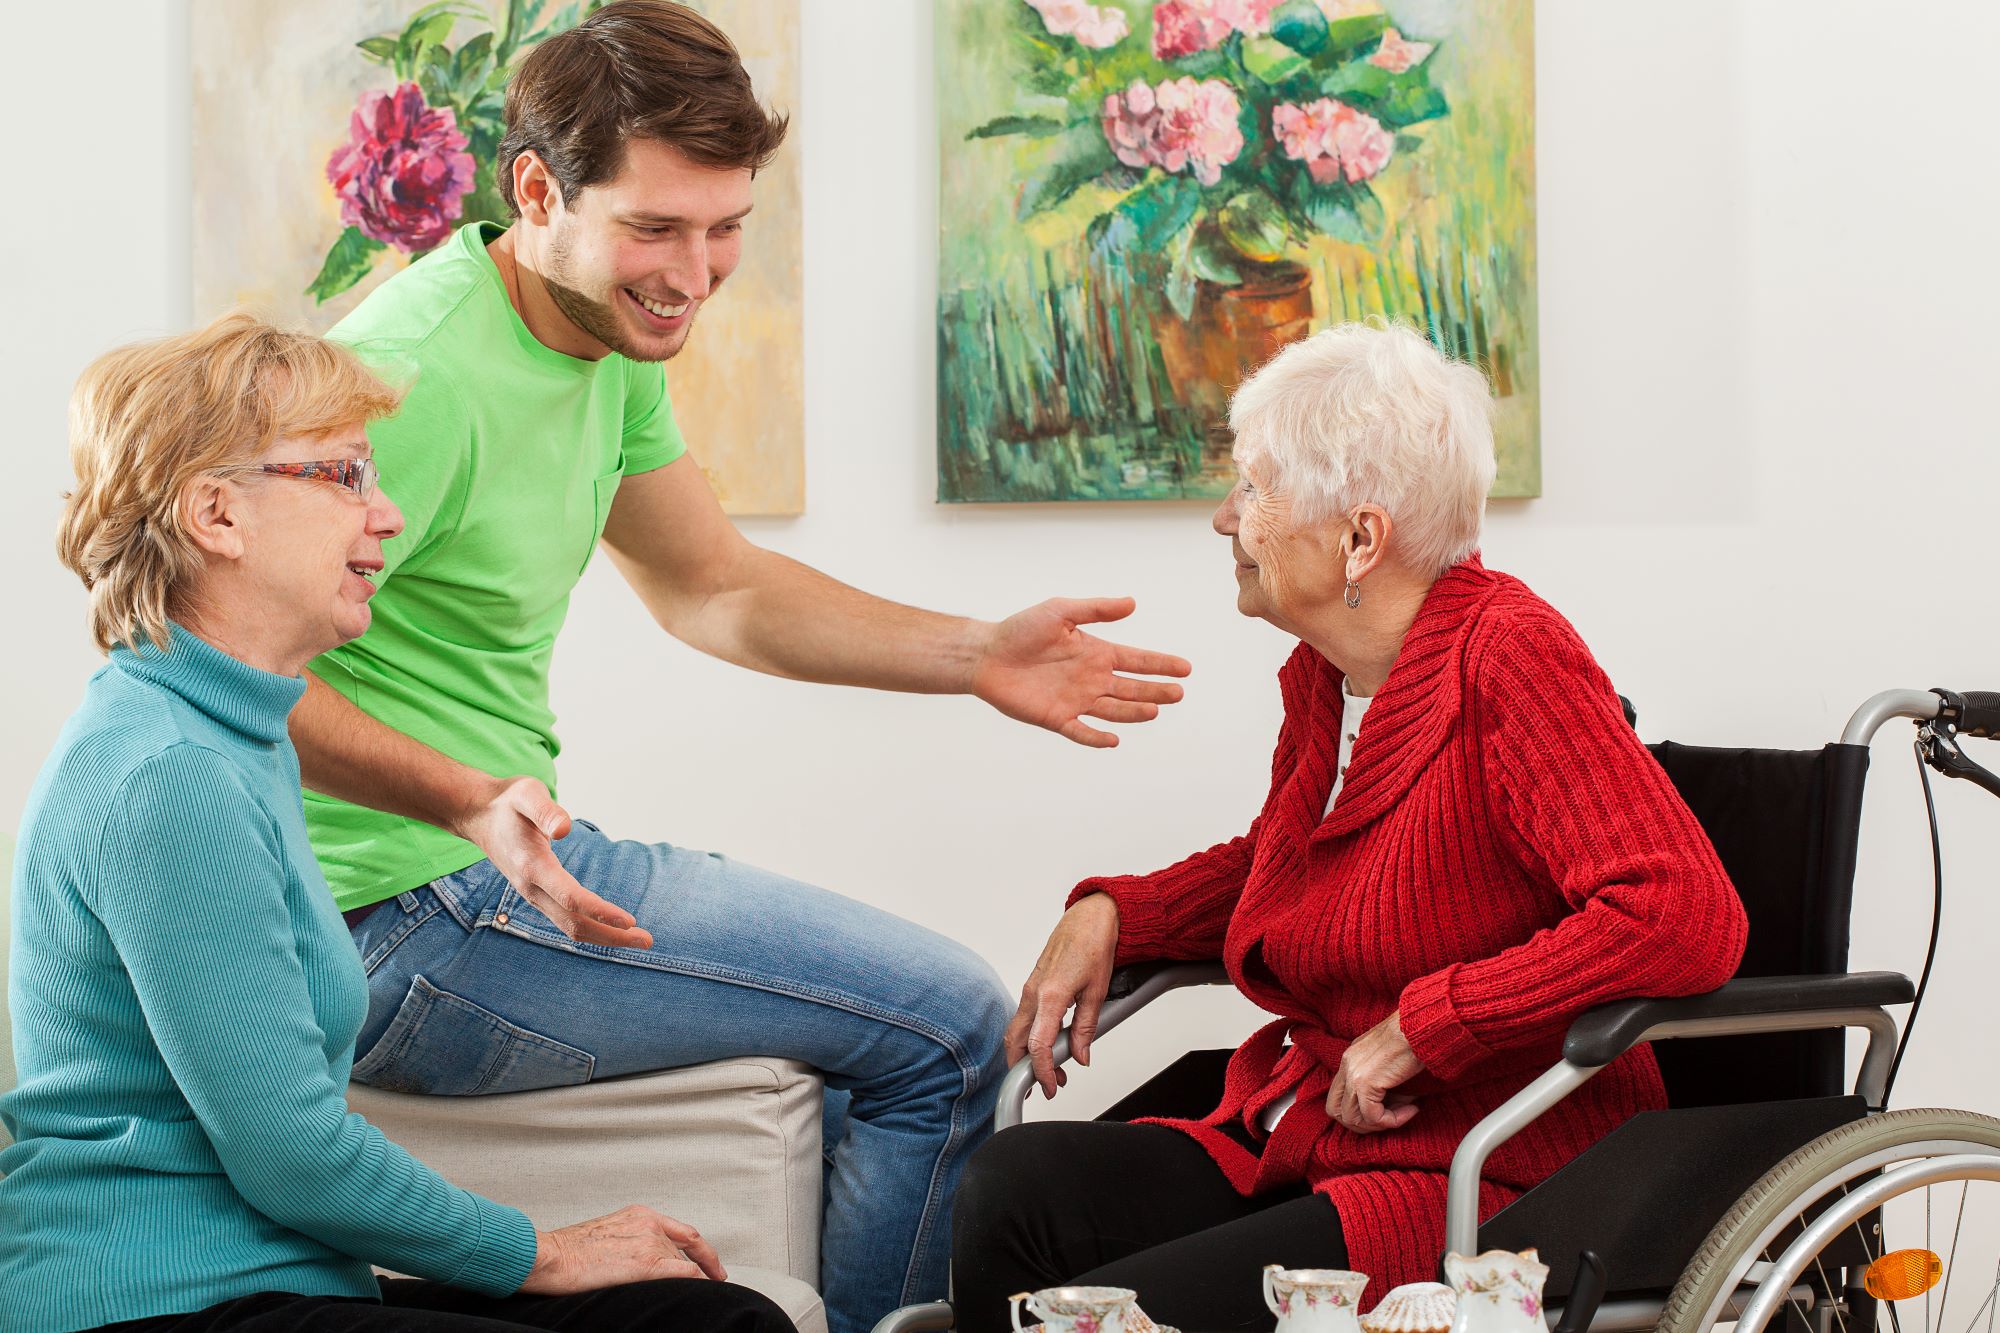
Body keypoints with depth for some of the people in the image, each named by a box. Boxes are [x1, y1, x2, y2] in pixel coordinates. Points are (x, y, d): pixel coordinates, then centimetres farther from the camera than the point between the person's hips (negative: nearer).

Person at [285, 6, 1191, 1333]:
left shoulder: (612, 342, 8)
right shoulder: (423, 376, -23)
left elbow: (718, 589, 18)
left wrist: (973, 656, 9)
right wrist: (477, 807, -38)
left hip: (501, 856, 10)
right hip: (406, 922, -10)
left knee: (883, 1009, 24)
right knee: (946, 1024, -8)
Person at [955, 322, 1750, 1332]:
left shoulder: (1509, 658, -17)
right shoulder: (1321, 677, 9)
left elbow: (1688, 917, -28)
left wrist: (1418, 1026, -22)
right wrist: (1111, 914, 10)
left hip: (1485, 1183, -8)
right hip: (1296, 1137, 8)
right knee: (1005, 1192, -16)